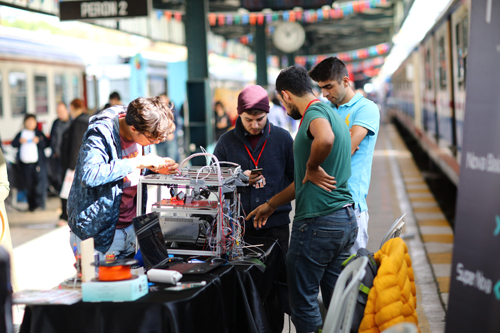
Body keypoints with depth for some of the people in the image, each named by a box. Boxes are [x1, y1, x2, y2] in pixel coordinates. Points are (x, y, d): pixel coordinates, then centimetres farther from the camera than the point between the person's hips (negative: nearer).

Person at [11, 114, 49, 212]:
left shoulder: (39, 133, 8)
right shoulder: (21, 134, 14)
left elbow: (46, 144, 1)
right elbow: (13, 144, 9)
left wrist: (38, 141, -15)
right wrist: (20, 141, -10)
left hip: (38, 162, -2)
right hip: (25, 162, 2)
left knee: (40, 181, -11)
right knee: (28, 184, 5)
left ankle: (40, 203, -7)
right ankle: (32, 204, 14)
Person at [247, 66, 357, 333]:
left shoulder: (314, 112, -10)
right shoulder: (333, 115, 20)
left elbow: (325, 139, -38)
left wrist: (312, 166, -17)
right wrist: (270, 205, 31)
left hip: (318, 221, -9)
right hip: (346, 220, 9)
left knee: (303, 300, 1)